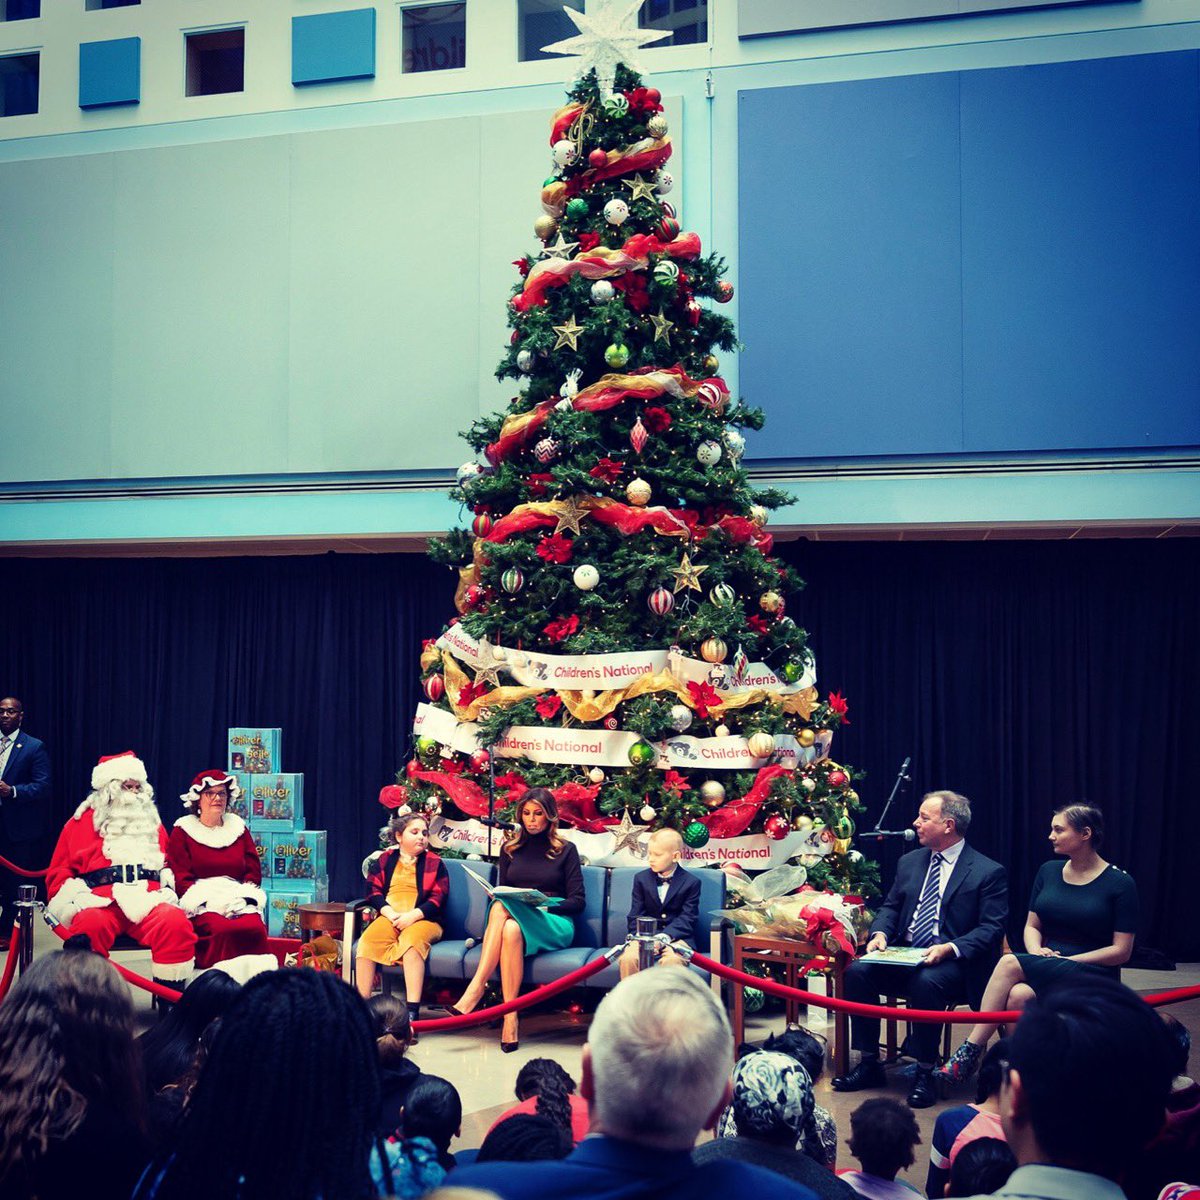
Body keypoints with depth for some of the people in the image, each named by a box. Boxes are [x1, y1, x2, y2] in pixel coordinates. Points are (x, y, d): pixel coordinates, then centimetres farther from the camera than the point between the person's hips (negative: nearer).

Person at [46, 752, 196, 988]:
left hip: (148, 899, 2)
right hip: (99, 901, -2)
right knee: (91, 926, -39)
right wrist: (77, 896, -6)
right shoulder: (83, 821, 18)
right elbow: (59, 872, 15)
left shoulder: (151, 821, 27)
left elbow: (169, 865, 28)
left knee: (177, 924, -32)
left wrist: (168, 889, 6)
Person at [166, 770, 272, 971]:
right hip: (201, 904, -3)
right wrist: (210, 900, -14)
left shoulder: (238, 828, 21)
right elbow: (180, 879, 1)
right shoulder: (182, 831, 11)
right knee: (224, 930, -37)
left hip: (239, 900, 3)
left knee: (255, 928, -33)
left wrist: (242, 898, -5)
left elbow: (254, 872, 16)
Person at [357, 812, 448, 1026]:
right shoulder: (385, 860, 19)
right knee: (367, 940, -28)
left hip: (423, 920, -2)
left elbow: (438, 898, 2)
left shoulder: (434, 863, 13)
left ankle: (412, 1011, -43)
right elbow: (373, 890, 8)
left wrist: (412, 916, -14)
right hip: (389, 918, 2)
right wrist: (390, 914, -10)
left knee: (412, 940, -36)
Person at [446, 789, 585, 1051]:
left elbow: (577, 901, 5)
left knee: (502, 908, -35)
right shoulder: (510, 849, 20)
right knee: (511, 929, -38)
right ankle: (510, 1019, -45)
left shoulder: (565, 850, 10)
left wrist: (546, 906, -13)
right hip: (513, 917, 3)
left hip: (553, 925, -3)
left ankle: (475, 990, -40)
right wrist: (500, 898, -4)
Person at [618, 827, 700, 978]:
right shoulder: (641, 879, 10)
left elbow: (687, 919, -6)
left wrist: (664, 937, -22)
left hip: (676, 936, -2)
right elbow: (635, 916, 6)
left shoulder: (691, 882, 1)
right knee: (628, 958, -30)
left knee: (671, 961, -37)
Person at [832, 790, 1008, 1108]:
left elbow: (991, 929, -10)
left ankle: (924, 1073, -22)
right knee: (858, 970, -20)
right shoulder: (909, 862, 16)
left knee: (926, 981, -37)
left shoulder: (988, 872, -3)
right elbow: (890, 906, 20)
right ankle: (869, 1064, -9)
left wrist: (950, 948, -25)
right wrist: (880, 933, -2)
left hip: (952, 963, -6)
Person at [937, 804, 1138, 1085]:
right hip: (1045, 967, 5)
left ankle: (970, 1051, -25)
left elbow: (1121, 951, -7)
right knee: (1018, 996, -33)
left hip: (1091, 976, -5)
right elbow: (1031, 926, 16)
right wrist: (1036, 951, -7)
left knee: (1010, 964, -30)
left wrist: (1068, 960, -13)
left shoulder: (1119, 883, -5)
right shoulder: (1049, 872, 11)